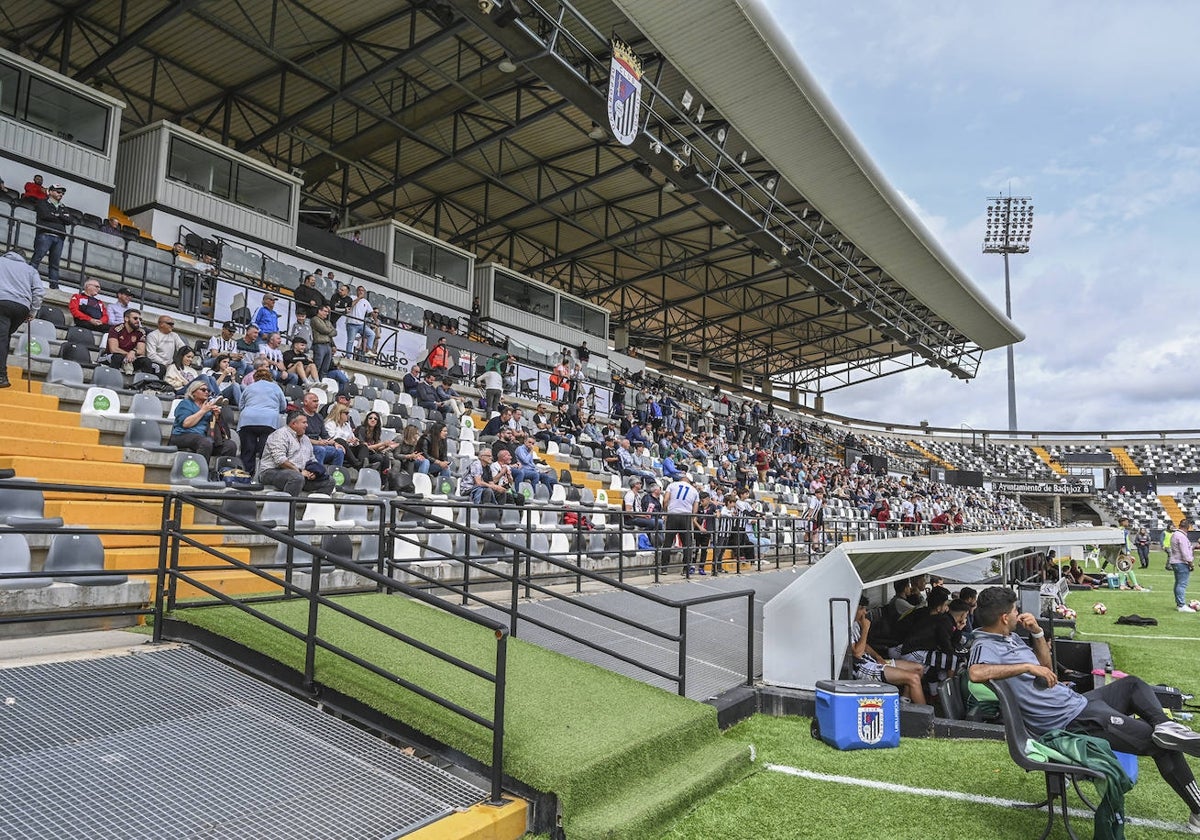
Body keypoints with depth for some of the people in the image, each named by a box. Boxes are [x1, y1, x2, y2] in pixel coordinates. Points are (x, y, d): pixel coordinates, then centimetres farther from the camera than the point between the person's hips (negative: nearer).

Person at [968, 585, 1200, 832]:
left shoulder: (1010, 637, 8)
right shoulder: (985, 645, -22)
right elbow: (976, 673, -45)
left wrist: (1037, 632, 3)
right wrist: (1028, 666, -35)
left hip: (1076, 701, 10)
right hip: (1073, 720, -10)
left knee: (1132, 684, 27)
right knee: (1163, 746, -1)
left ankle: (1164, 726, 4)